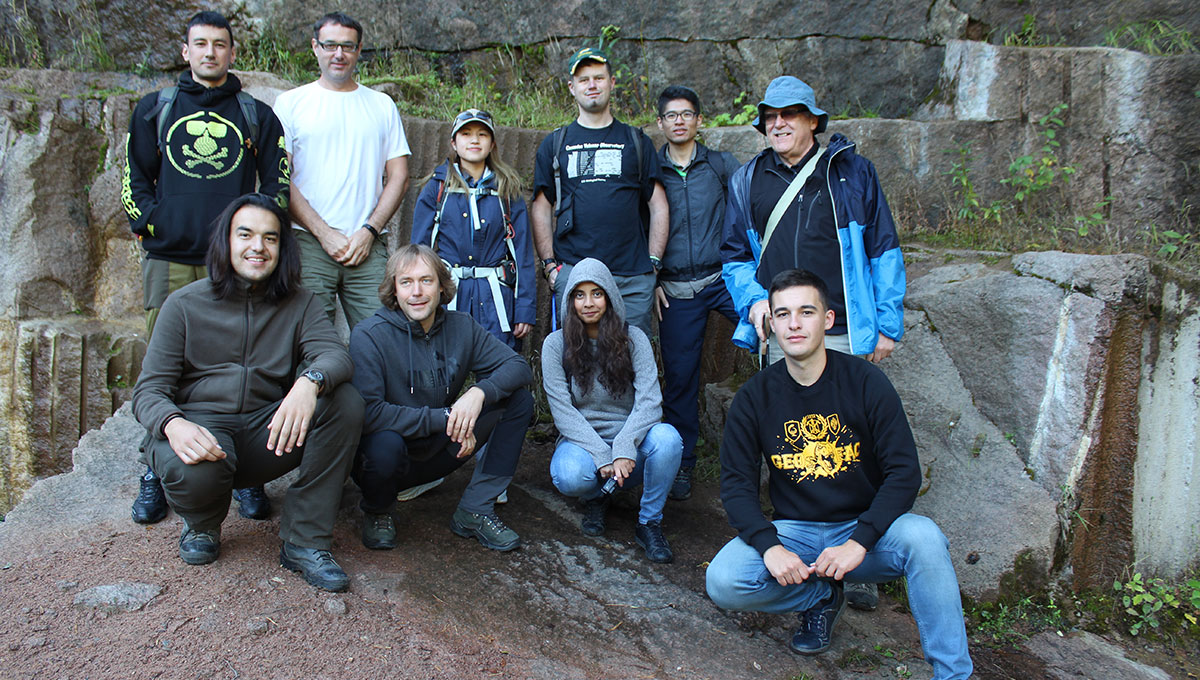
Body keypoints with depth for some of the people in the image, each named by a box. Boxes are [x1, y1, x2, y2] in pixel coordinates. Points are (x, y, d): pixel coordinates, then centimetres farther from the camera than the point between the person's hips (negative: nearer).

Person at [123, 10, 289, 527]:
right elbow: (134, 176, 16)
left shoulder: (256, 116, 13)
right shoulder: (155, 109, 16)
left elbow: (277, 182, 10)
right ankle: (156, 473, 12)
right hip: (169, 261, 1)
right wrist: (150, 226, 3)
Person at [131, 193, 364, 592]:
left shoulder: (297, 304, 6)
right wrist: (173, 424, -29)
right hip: (202, 426, -2)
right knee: (193, 470, -37)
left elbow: (336, 354, -13)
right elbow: (149, 390, -3)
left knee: (345, 402, -24)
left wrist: (310, 381, -39)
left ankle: (305, 542, -18)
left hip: (267, 430, 2)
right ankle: (202, 523, 5)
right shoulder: (185, 305, 2)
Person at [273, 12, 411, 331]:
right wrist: (325, 234, -8)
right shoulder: (291, 103, 9)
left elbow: (398, 176, 10)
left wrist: (369, 231, -4)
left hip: (369, 245, 2)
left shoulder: (382, 105, 15)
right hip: (309, 243, -1)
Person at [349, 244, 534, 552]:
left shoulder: (461, 327, -3)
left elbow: (518, 367, -5)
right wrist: (443, 419, -28)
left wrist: (479, 392, -26)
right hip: (393, 457, -4)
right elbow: (367, 412, -28)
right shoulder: (369, 336, -18)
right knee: (385, 442, -40)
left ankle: (474, 511, -6)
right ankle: (377, 511, -2)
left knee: (519, 400, -9)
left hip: (440, 451, 5)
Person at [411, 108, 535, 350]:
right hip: (448, 292, 0)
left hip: (495, 297, 0)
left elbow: (522, 250, 6)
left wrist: (525, 309, -1)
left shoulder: (507, 189, 10)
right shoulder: (437, 187, 8)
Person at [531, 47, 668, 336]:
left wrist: (653, 262, 1)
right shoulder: (554, 144, 13)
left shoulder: (636, 141, 14)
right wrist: (550, 264, 1)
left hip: (633, 278, 0)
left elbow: (658, 206, 11)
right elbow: (541, 209, 11)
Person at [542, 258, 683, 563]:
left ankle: (650, 523, -8)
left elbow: (649, 400, -12)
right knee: (570, 476, -35)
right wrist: (602, 457, -21)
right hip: (582, 441, 0)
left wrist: (623, 449, -28)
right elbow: (562, 410, -10)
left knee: (667, 438, -32)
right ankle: (596, 497, 5)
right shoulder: (556, 344, -2)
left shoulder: (633, 338, -2)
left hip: (630, 441, 1)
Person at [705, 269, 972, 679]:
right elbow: (736, 482, -3)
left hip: (864, 527, -1)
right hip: (794, 532, 2)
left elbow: (904, 472, -9)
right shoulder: (756, 396, -3)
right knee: (723, 583, -24)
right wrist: (770, 546, -20)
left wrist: (858, 541, -22)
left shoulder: (865, 381, -7)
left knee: (924, 538, -33)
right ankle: (821, 597, 5)